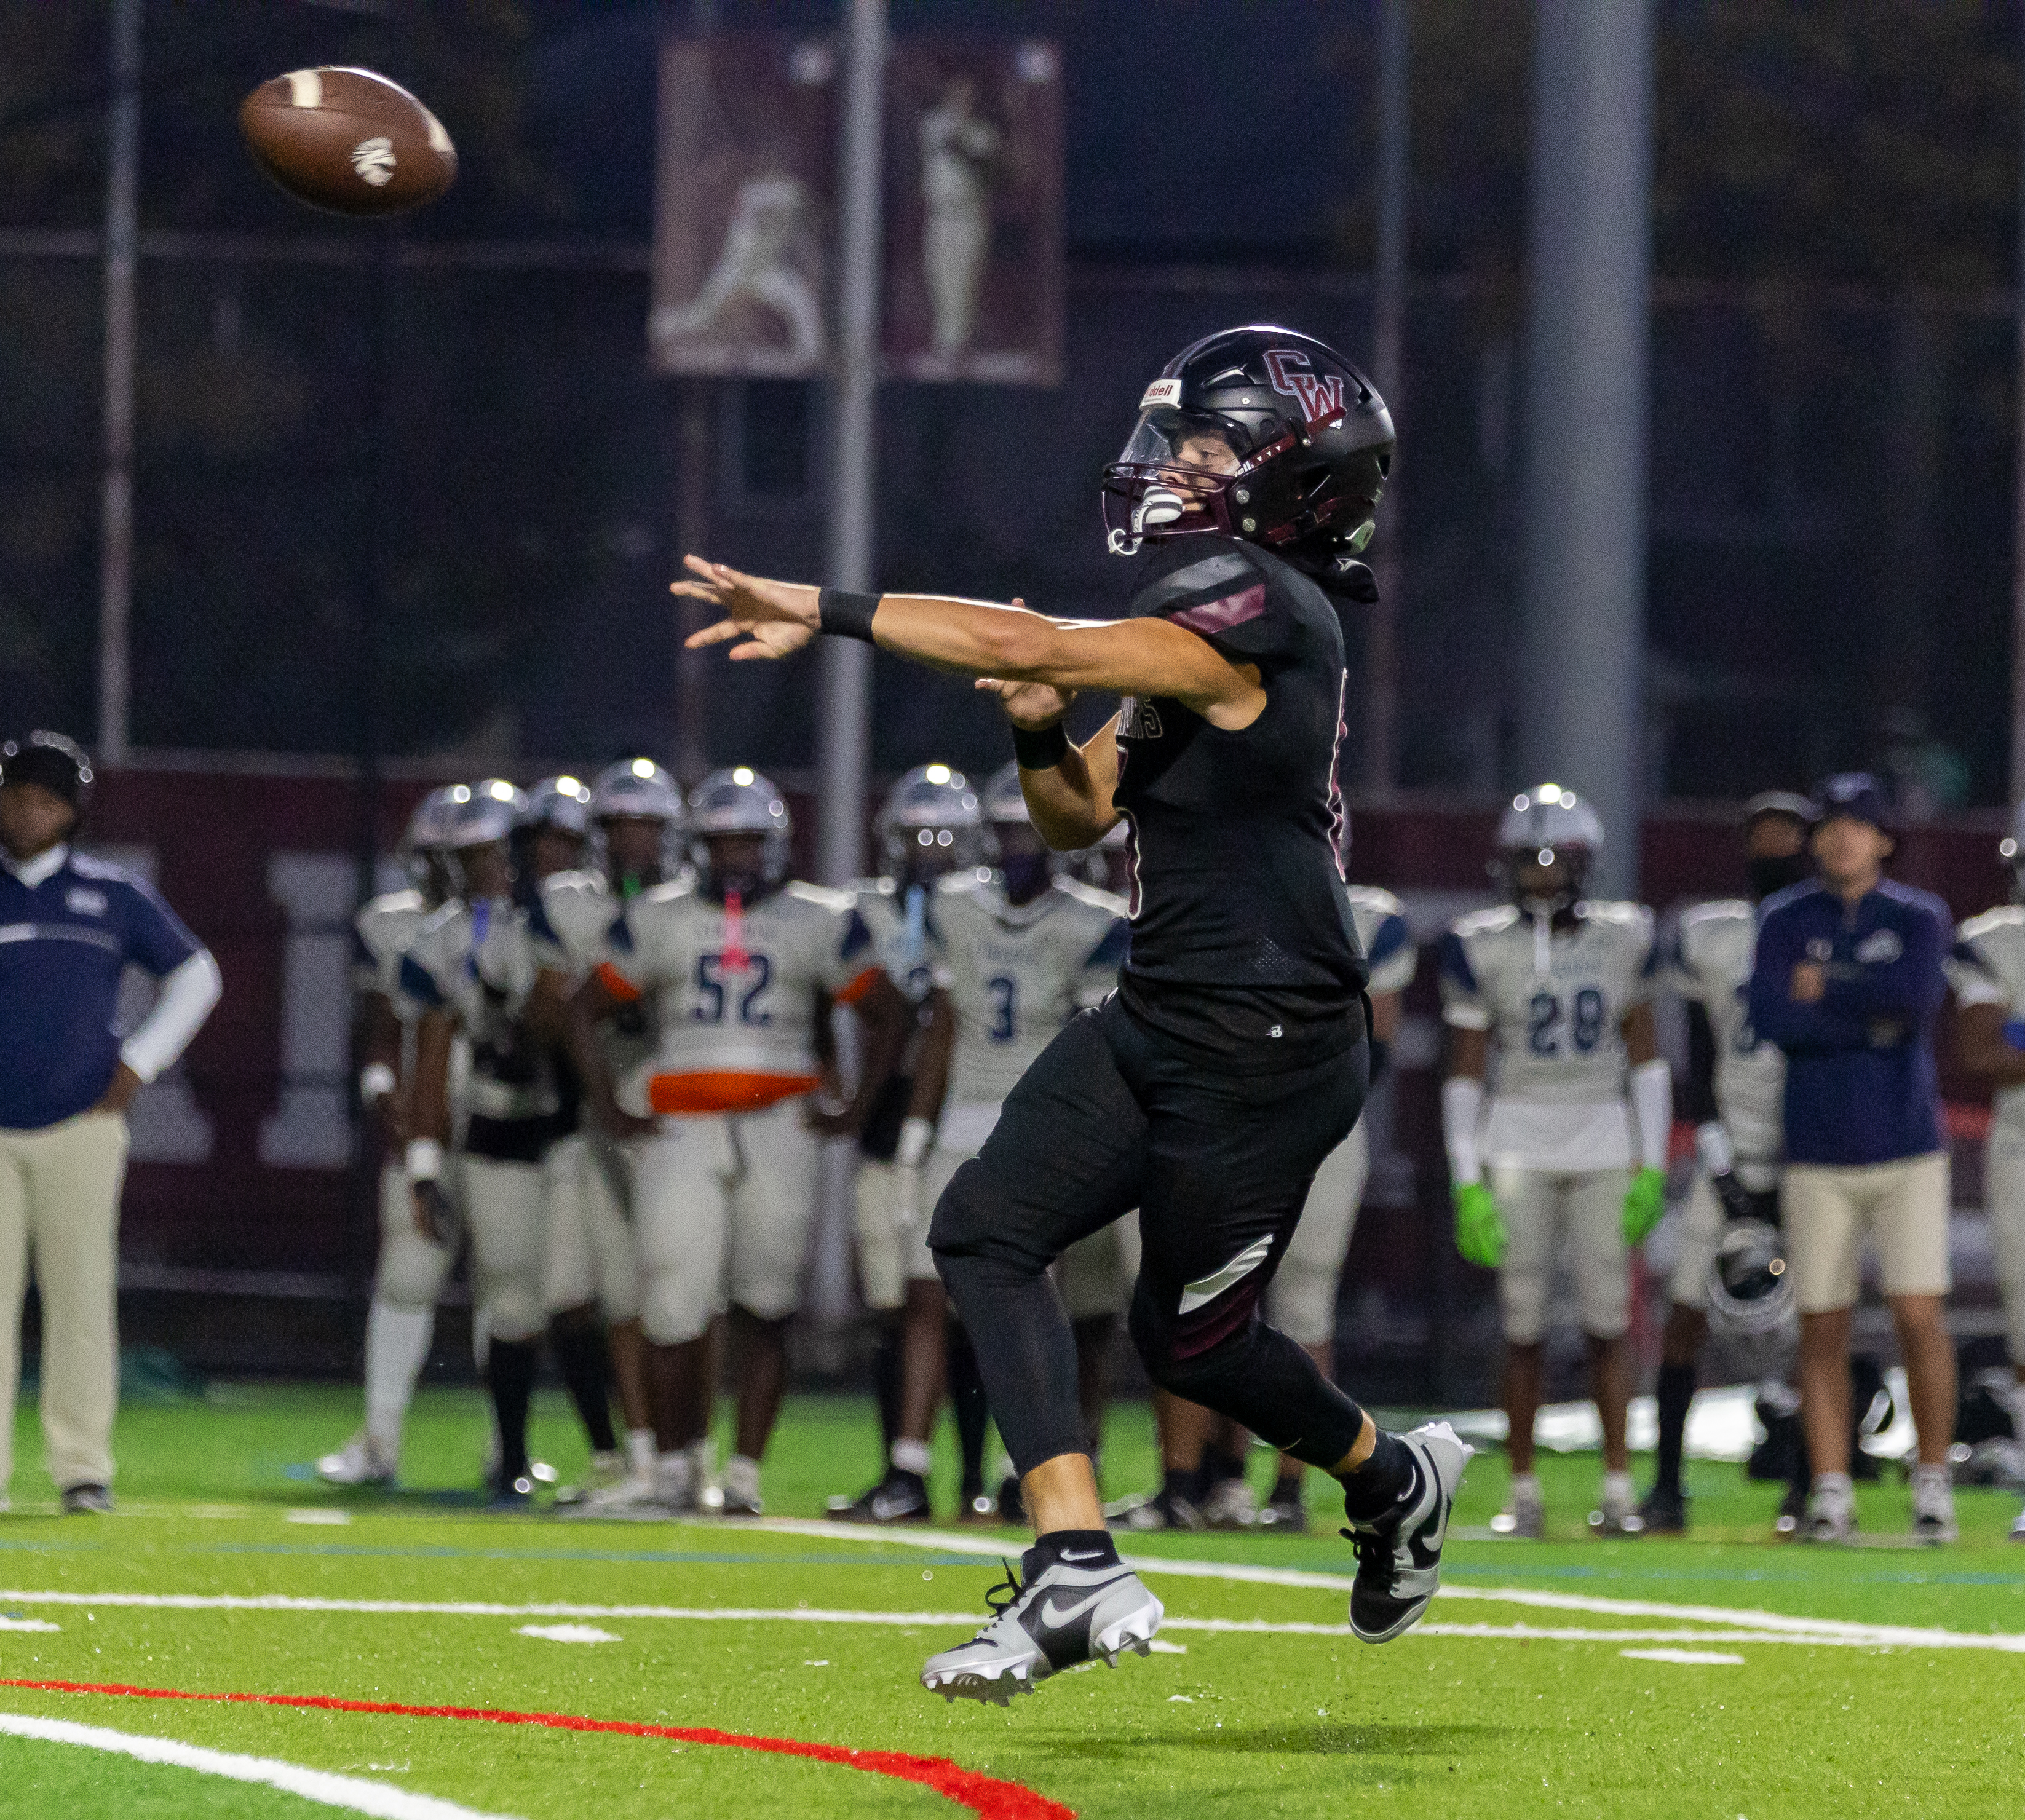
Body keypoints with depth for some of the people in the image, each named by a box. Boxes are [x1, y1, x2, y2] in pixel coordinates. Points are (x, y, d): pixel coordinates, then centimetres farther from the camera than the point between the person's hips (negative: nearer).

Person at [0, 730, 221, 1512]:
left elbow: (196, 976, 16)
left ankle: (83, 1465, 1)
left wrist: (138, 1064, 7)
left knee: (80, 1294, -3)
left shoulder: (115, 894, 7)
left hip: (81, 1125, 0)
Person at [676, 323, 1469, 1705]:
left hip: (1266, 1047, -9)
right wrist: (1042, 733, -3)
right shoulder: (1202, 621, 13)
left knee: (1190, 1336, 6)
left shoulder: (1260, 616, -18)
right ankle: (1077, 1567, -11)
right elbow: (1080, 818, 19)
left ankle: (1391, 1479, 34)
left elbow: (1029, 645, -25)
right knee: (987, 1230, -5)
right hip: (1160, 1024, 9)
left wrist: (825, 611, -22)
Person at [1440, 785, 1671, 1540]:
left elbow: (1645, 1057, 9)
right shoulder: (1481, 946, -1)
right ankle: (1523, 1492, 6)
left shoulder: (1623, 939, 4)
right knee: (1523, 1323, -1)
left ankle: (1618, 1486, 3)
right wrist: (1468, 1184, -4)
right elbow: (1465, 1072, 1)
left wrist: (1651, 1166, 3)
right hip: (1517, 1149, -1)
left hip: (1603, 1143, 1)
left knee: (1608, 1319, -3)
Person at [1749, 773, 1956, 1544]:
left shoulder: (1920, 918, 1)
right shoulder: (1784, 922, 3)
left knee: (1920, 1317, -8)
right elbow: (1772, 1018, -14)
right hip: (1818, 1157, 1)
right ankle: (1830, 1491, 6)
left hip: (1908, 1153, -1)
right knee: (1822, 1329, 0)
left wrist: (1826, 990, -12)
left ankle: (1933, 1480, 5)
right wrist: (1873, 1019, -14)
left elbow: (1919, 992, -20)